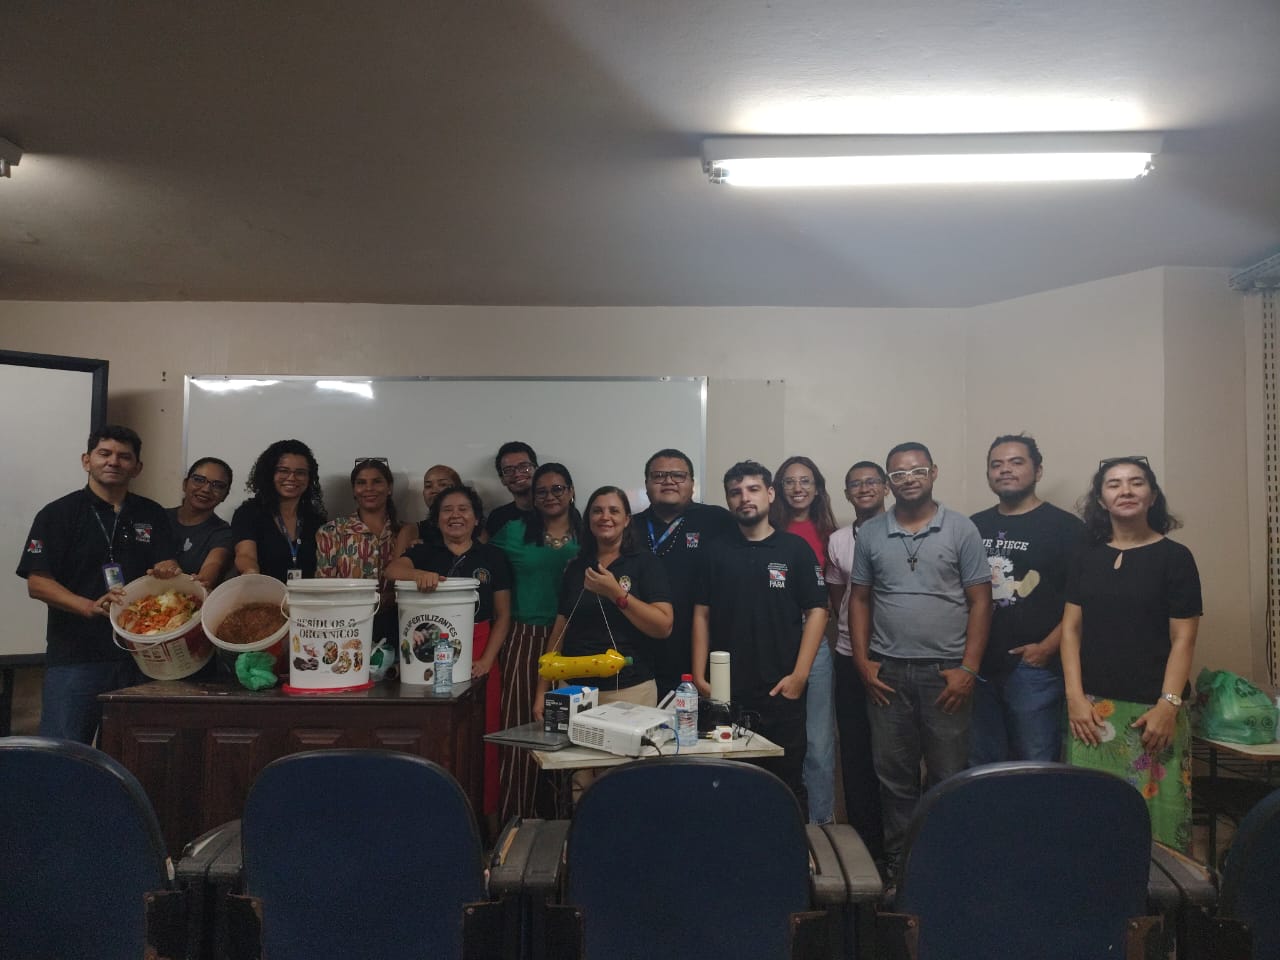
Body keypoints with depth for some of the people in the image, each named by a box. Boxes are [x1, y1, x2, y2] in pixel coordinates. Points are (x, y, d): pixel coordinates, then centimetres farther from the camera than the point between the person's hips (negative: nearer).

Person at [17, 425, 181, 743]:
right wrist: (91, 607, -20)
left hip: (138, 655, 3)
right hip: (74, 656, -3)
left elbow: (169, 567, 9)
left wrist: (167, 571, -17)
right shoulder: (59, 514, 3)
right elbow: (37, 583, -4)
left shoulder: (152, 515, 12)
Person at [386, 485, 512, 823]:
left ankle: (485, 818, 11)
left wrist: (486, 660, -6)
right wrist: (419, 574, -34)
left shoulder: (492, 557, 8)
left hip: (477, 658, 0)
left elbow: (503, 615, 6)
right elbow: (392, 569, -12)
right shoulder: (424, 551, 9)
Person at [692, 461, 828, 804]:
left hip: (781, 690, -2)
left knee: (787, 783, 6)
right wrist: (699, 676, 0)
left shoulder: (795, 549, 2)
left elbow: (816, 611, -1)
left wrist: (799, 675, -9)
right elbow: (702, 614, 8)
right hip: (724, 691, 2)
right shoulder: (717, 553, 9)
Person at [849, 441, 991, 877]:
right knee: (894, 776, 10)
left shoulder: (961, 529, 0)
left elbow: (980, 601, -1)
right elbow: (859, 599, 10)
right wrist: (862, 661, 1)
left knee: (949, 776, 5)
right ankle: (898, 862, 24)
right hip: (886, 673, 2)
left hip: (946, 673, -2)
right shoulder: (870, 533, 6)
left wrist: (968, 669, -8)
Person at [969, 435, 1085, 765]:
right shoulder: (974, 526, 11)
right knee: (981, 770, 14)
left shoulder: (1064, 526, -3)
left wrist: (1047, 647, -14)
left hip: (1032, 666, -5)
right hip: (978, 667, 5)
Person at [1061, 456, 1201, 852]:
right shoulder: (1086, 558, 9)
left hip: (1151, 709, -3)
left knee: (1155, 810, -1)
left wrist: (1168, 705, -11)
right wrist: (1075, 696, -3)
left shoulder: (1175, 557, 0)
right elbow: (1071, 628, 7)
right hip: (1093, 708, 3)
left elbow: (1183, 639, -3)